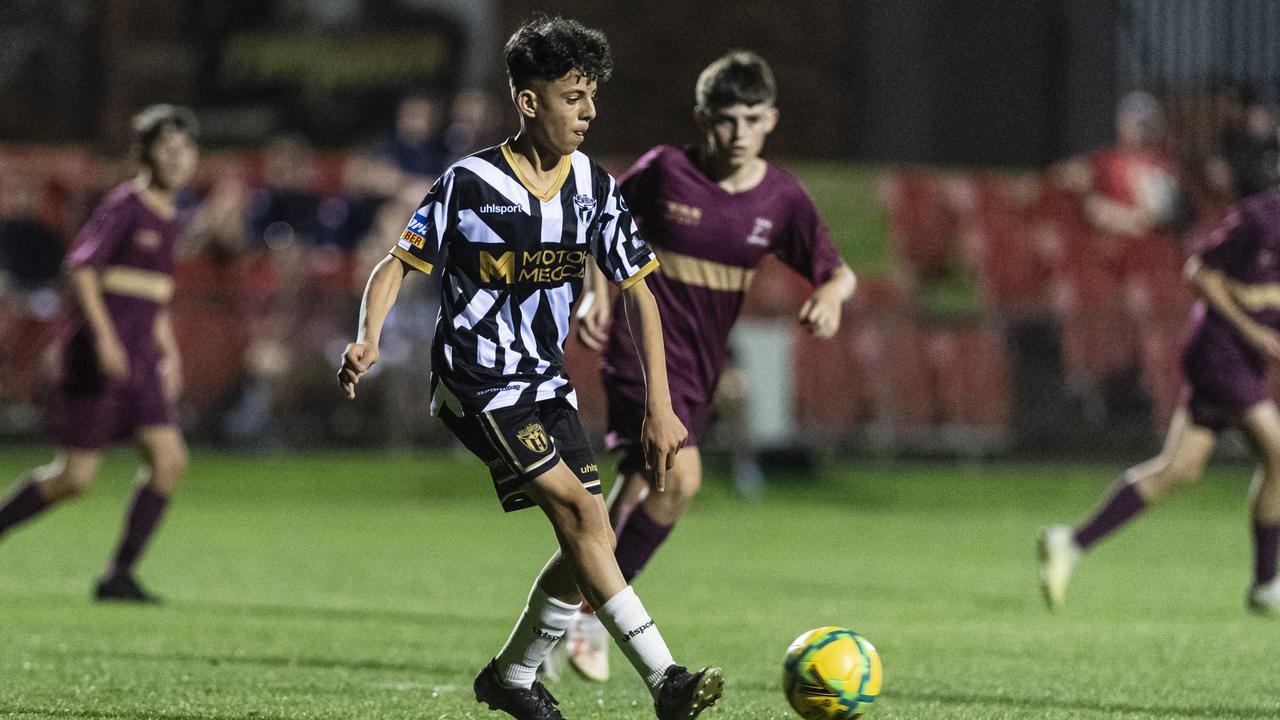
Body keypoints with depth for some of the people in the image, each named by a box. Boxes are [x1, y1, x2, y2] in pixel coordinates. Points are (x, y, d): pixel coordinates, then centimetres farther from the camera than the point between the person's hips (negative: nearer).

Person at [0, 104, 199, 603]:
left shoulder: (167, 215, 15)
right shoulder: (124, 204, -10)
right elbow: (81, 265, -17)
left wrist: (169, 352, 23)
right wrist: (104, 336, -25)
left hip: (137, 358, 8)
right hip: (101, 351, -8)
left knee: (170, 461, -7)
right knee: (75, 477, -6)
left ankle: (119, 575, -3)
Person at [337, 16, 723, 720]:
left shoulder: (593, 187, 1)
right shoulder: (469, 184, -13)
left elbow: (636, 290, 6)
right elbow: (397, 265, -6)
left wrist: (659, 405, 2)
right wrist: (368, 341, -25)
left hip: (546, 384, 7)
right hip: (478, 387, -7)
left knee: (592, 542, 0)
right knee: (581, 512, -20)